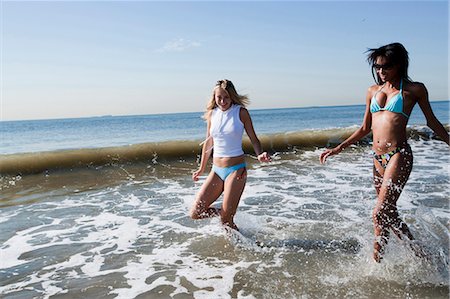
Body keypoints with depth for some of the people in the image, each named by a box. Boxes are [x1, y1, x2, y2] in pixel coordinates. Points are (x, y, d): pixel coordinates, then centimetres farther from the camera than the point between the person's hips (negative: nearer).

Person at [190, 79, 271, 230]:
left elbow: (253, 139, 0)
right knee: (195, 213, 0)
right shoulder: (212, 114, 6)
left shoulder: (241, 112, -5)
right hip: (216, 170, 5)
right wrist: (201, 168, 22)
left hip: (236, 169, -5)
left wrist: (260, 154, -22)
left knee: (226, 220, -6)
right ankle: (222, 212, 28)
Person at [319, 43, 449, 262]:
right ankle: (419, 254, 32)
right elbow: (365, 128, 19)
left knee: (380, 213, -15)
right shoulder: (373, 91, 15)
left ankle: (376, 263, 2)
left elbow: (432, 122, 12)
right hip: (378, 158, 6)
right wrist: (338, 149, 15)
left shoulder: (414, 89, 2)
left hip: (398, 156, -6)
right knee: (390, 215, 13)